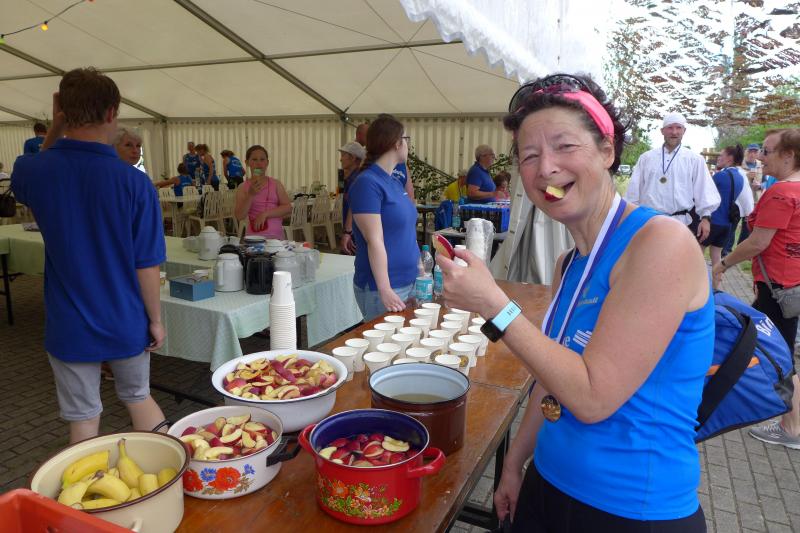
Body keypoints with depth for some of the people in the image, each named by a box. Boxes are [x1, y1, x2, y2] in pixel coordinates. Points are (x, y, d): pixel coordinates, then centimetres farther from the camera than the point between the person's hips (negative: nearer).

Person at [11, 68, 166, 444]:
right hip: (126, 324, 0)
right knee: (138, 398, 22)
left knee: (83, 420, 14)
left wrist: (56, 127, 4)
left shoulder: (35, 173, -11)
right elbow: (147, 266, -13)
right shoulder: (135, 183, -18)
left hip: (69, 328, 0)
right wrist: (155, 320, 0)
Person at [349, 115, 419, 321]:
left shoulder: (395, 182, 11)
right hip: (382, 287, -8)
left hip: (408, 282, 8)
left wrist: (418, 268, 17)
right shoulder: (368, 183, -14)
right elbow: (374, 241, -20)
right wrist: (385, 290, -23)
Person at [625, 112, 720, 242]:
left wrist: (705, 217, -7)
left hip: (683, 223, -1)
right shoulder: (646, 158, 7)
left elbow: (704, 190, 0)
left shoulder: (695, 159, 4)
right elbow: (634, 189, 8)